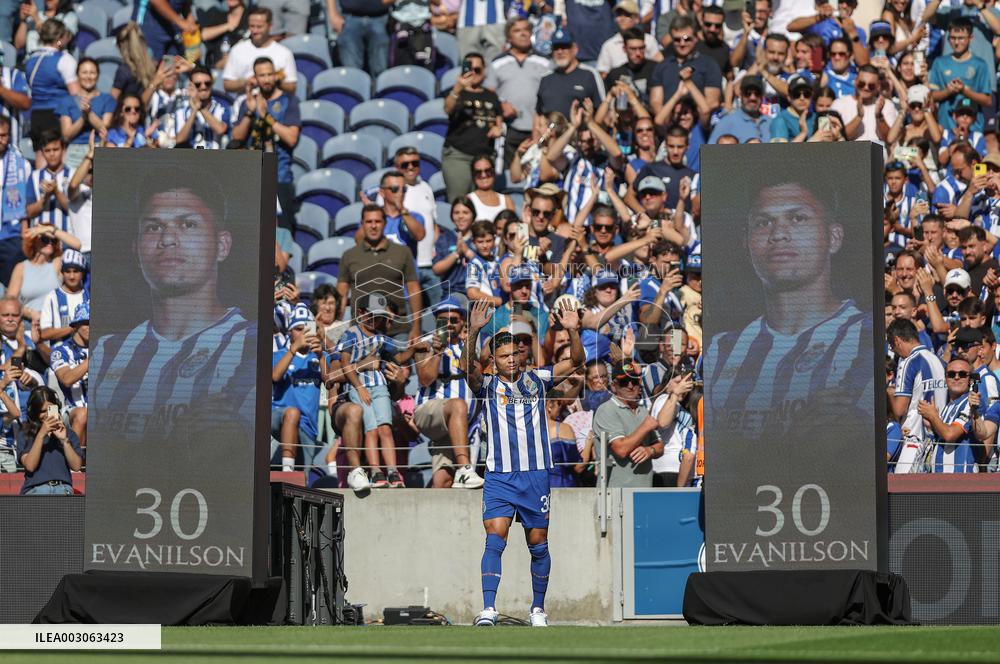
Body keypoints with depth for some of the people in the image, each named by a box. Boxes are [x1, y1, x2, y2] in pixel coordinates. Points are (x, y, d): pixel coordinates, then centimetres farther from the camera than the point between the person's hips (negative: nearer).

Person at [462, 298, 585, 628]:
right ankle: (488, 609, -21)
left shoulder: (536, 380, 8)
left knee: (538, 545, 7)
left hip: (535, 475, 2)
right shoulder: (488, 385, 2)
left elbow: (575, 362, 4)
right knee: (495, 539, -15)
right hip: (499, 477, -2)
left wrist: (573, 331, -13)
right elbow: (467, 366, -17)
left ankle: (538, 609, 20)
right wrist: (473, 333, -32)